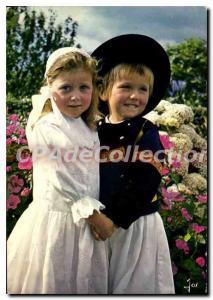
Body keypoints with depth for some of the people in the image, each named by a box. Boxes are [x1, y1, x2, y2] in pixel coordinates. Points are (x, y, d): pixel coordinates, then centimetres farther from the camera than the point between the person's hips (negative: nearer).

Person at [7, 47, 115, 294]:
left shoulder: (87, 127, 7)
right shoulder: (47, 129, -17)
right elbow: (66, 184, -19)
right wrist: (98, 219, -13)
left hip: (85, 219, 7)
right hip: (57, 220, -7)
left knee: (84, 282, 17)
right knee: (55, 283, 7)